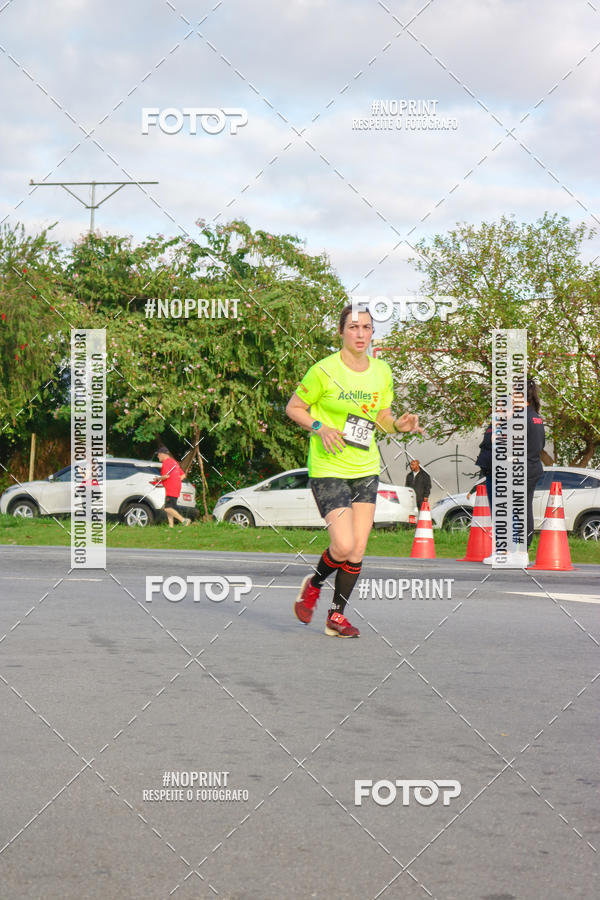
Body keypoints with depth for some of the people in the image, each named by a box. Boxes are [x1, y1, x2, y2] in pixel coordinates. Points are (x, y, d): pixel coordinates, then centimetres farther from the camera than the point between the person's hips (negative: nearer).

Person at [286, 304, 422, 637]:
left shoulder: (382, 372, 6)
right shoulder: (324, 370, -10)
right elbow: (294, 407, 0)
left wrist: (399, 424, -5)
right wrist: (320, 427, -17)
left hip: (366, 469, 5)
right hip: (328, 469, -5)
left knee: (358, 548, 1)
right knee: (343, 546, -15)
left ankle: (337, 616, 15)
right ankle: (313, 586, 17)